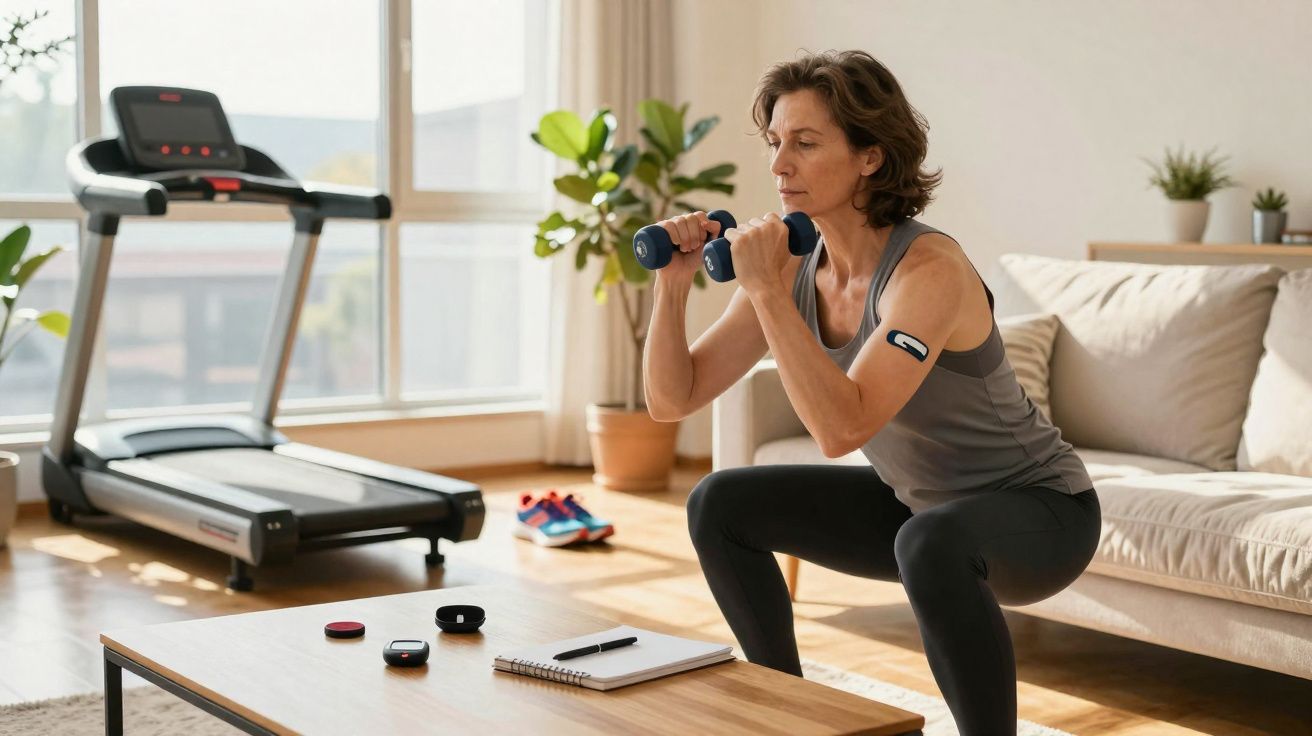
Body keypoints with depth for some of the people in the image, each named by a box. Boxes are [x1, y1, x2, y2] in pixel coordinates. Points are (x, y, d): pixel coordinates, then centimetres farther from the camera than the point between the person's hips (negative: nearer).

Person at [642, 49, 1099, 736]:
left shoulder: (929, 269, -29)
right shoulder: (792, 266, -8)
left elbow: (840, 430, -40)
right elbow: (671, 399, -6)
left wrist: (766, 292, -36)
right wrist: (672, 286, -20)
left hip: (1040, 510, -7)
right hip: (921, 504, 8)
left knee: (930, 543, -40)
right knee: (720, 506, 3)